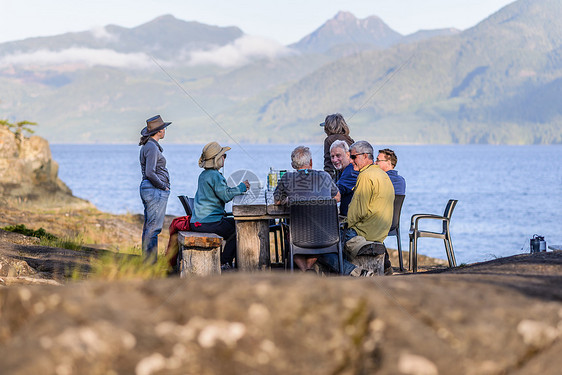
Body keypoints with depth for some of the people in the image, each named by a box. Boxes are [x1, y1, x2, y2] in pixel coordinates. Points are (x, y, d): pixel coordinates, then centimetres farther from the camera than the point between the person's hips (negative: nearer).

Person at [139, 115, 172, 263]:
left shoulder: (147, 146, 15)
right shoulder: (152, 148, -16)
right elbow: (150, 173, -23)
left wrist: (162, 186, 15)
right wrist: (163, 186, -12)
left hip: (146, 188, 10)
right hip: (155, 190, -10)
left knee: (148, 225, 13)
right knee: (154, 227, -8)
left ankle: (146, 259, 18)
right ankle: (150, 261, -6)